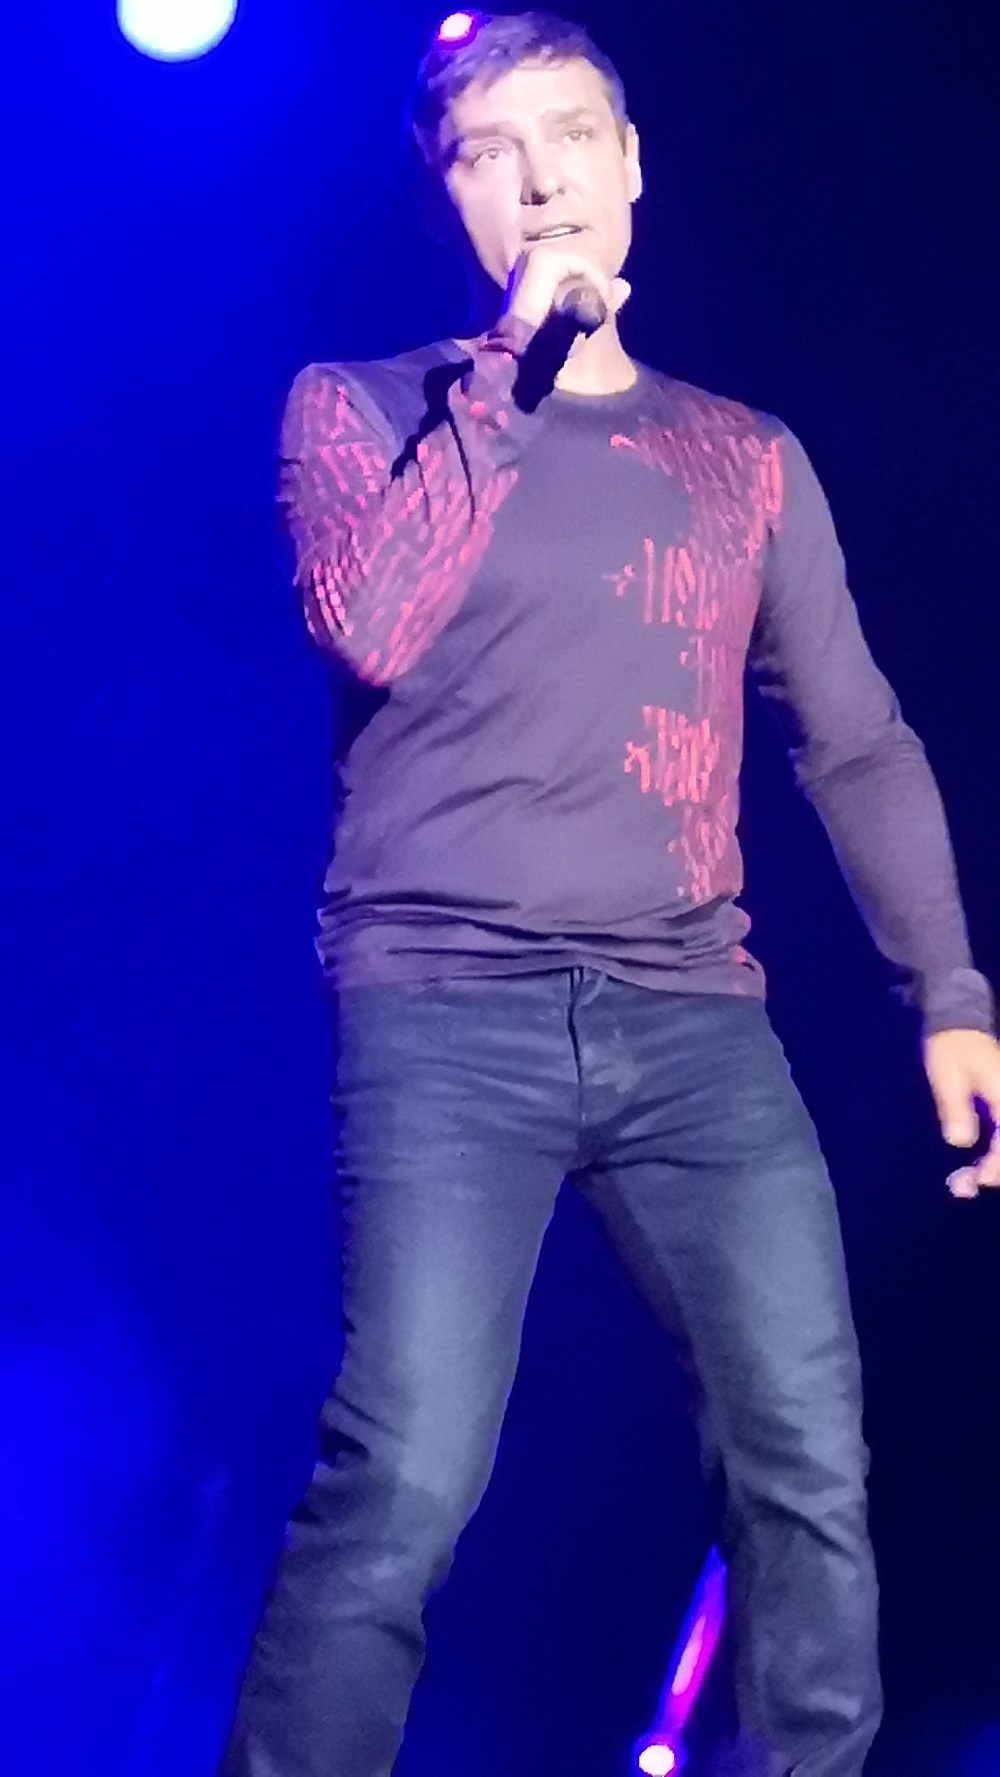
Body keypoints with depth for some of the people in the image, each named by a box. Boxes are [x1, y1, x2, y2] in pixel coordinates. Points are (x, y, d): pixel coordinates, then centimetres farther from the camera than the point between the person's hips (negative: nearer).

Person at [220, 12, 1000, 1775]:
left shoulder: (747, 457, 17)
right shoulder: (356, 409, 9)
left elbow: (858, 745, 15)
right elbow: (371, 628, -10)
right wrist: (511, 371, -6)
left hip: (696, 1020, 3)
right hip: (449, 1013, -3)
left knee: (813, 1473, -6)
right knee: (404, 1490, -15)